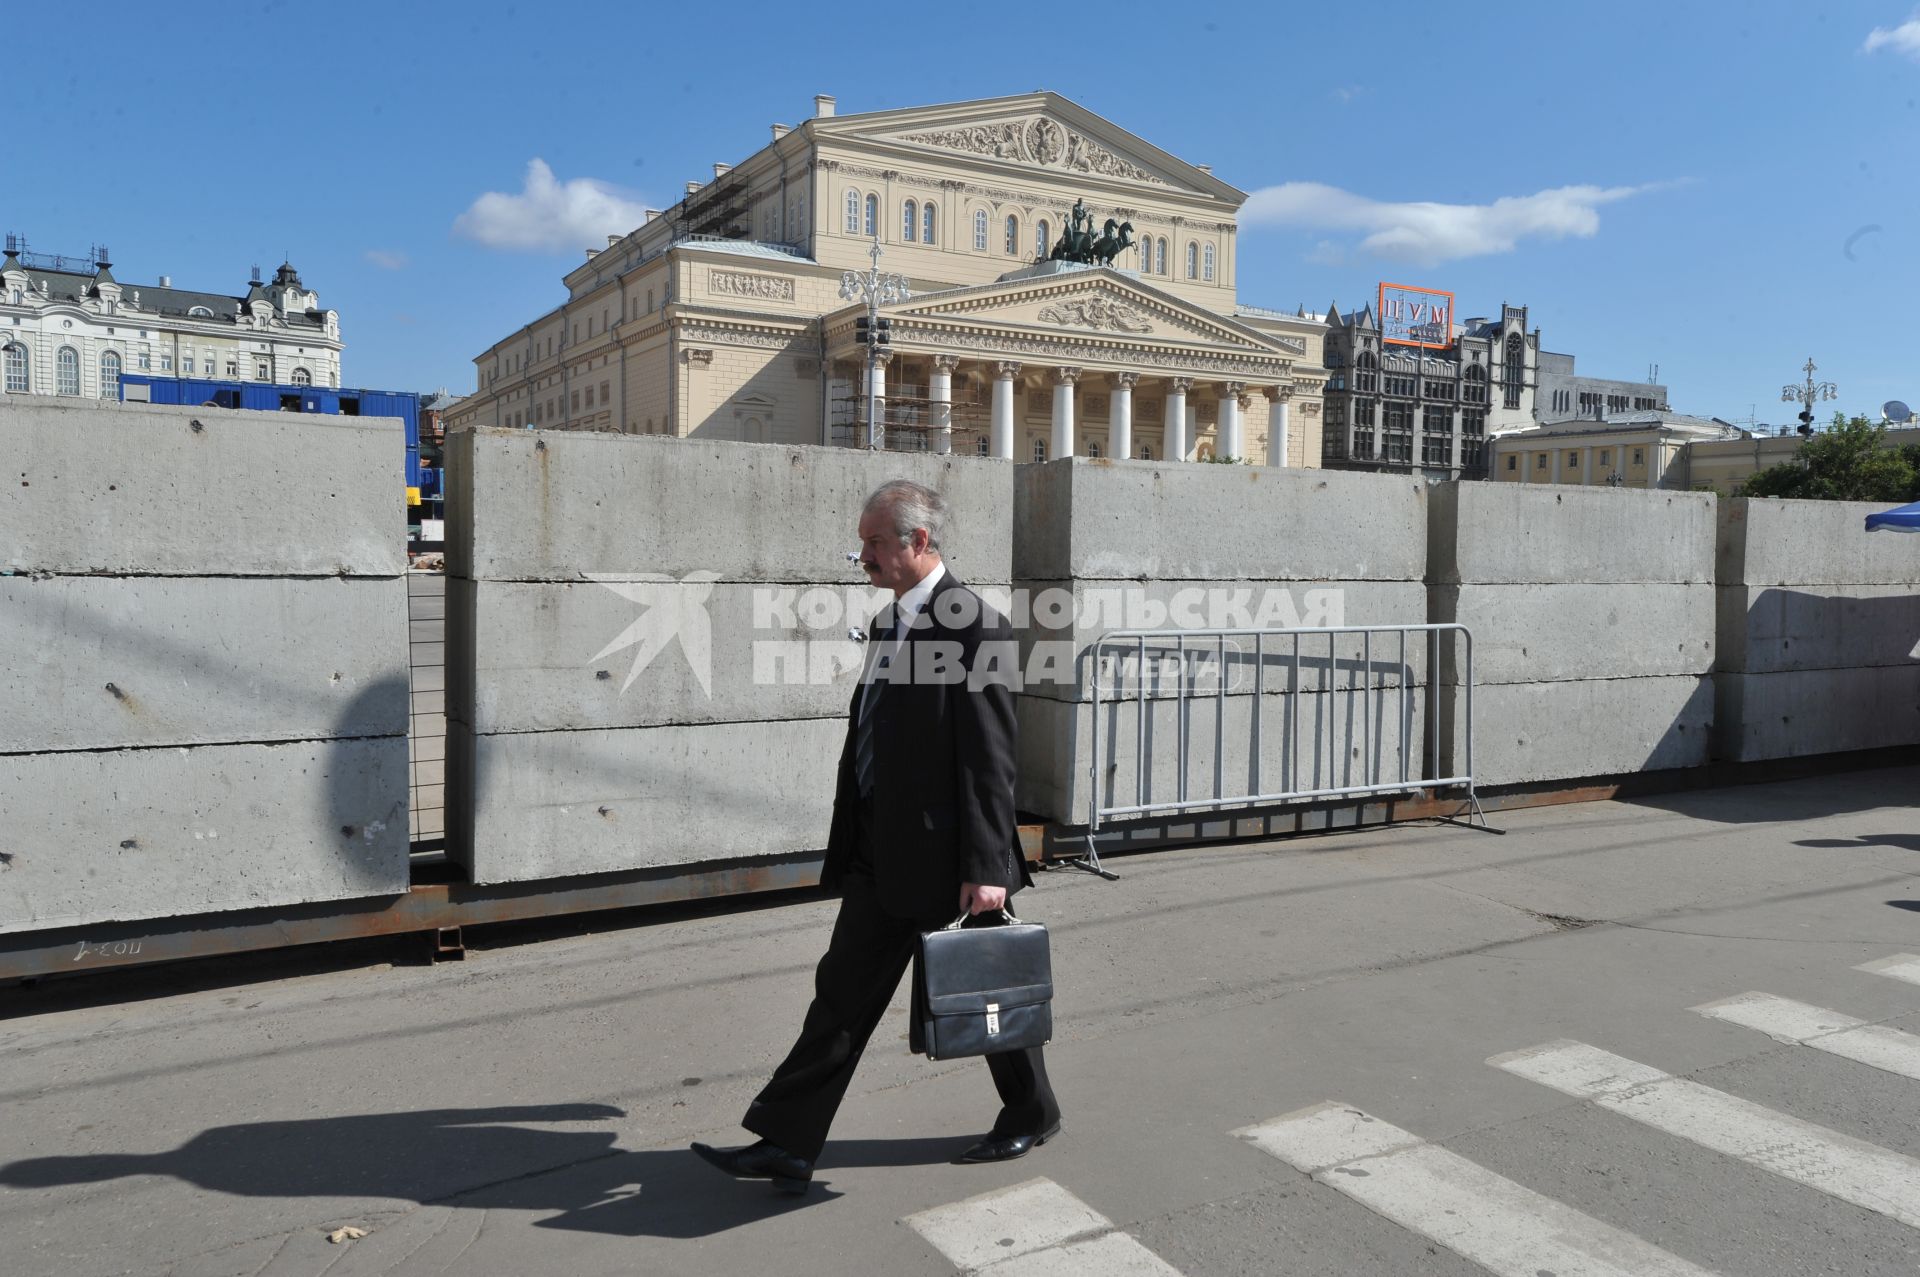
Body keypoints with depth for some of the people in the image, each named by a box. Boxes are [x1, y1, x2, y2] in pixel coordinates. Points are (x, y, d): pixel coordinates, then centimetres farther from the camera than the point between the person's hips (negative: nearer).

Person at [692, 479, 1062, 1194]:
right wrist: (855, 843, 18)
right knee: (843, 991, 8)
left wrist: (987, 867, -20)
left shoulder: (975, 627, -16)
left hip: (949, 857, -8)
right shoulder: (889, 623, 12)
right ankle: (787, 1146, 15)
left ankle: (1032, 1116, 34)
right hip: (883, 854, 8)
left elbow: (992, 761, -19)